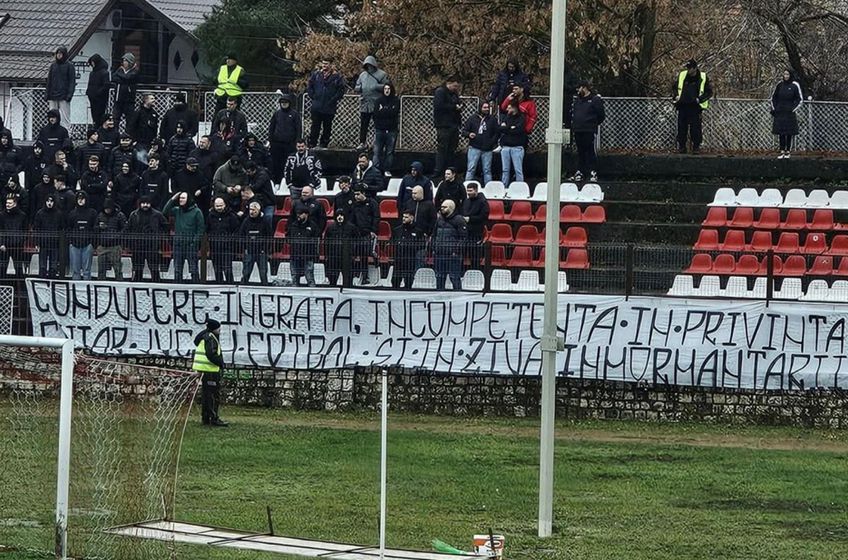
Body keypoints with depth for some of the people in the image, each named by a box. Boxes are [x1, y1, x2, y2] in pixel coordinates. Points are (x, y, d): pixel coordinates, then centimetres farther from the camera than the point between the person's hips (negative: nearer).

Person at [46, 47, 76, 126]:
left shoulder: (69, 66, 0)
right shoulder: (53, 65, 13)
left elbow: (72, 81, -3)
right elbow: (49, 80, 16)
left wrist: (69, 95, -13)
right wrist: (47, 95, 9)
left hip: (63, 97, -5)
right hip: (53, 97, 5)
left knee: (65, 118, -8)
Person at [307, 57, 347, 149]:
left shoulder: (336, 76, -3)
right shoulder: (316, 74, 5)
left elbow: (342, 89, 0)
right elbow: (309, 86, 14)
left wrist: (334, 99, -6)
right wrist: (313, 96, 4)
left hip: (329, 108, -1)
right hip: (316, 107, 1)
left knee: (327, 127, 5)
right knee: (315, 127, 1)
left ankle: (323, 144, 14)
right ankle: (312, 144, 6)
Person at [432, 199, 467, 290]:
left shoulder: (458, 220, -6)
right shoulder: (439, 220, 16)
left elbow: (463, 237, -9)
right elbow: (434, 236, 24)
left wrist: (456, 250, -15)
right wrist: (434, 248, 13)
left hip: (453, 255, -7)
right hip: (439, 254, 7)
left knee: (455, 277, -7)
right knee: (439, 277, 12)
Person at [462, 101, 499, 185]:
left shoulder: (493, 119, 8)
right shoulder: (473, 118, 5)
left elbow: (497, 132, 9)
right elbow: (464, 130, 6)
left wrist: (493, 142, -5)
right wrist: (469, 134, -15)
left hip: (487, 149, 1)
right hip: (474, 148, -1)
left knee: (487, 170, 6)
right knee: (471, 169, -5)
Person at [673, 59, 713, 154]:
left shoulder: (703, 78, 0)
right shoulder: (682, 76, 10)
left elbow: (709, 92, 4)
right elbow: (675, 87, 23)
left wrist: (699, 99, -9)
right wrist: (676, 96, 4)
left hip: (695, 107, -3)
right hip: (682, 106, 3)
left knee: (695, 128, -5)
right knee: (681, 128, 4)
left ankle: (696, 146, 3)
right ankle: (681, 146, 11)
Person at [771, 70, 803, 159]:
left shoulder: (795, 85, -4)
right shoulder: (780, 84, 6)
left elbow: (800, 99, 1)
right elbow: (773, 97, 17)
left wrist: (793, 109, -7)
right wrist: (774, 108, 8)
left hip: (789, 113, -3)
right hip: (779, 112, 3)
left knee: (789, 133, 1)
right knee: (781, 133, 2)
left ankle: (787, 152, 6)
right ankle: (782, 152, 5)